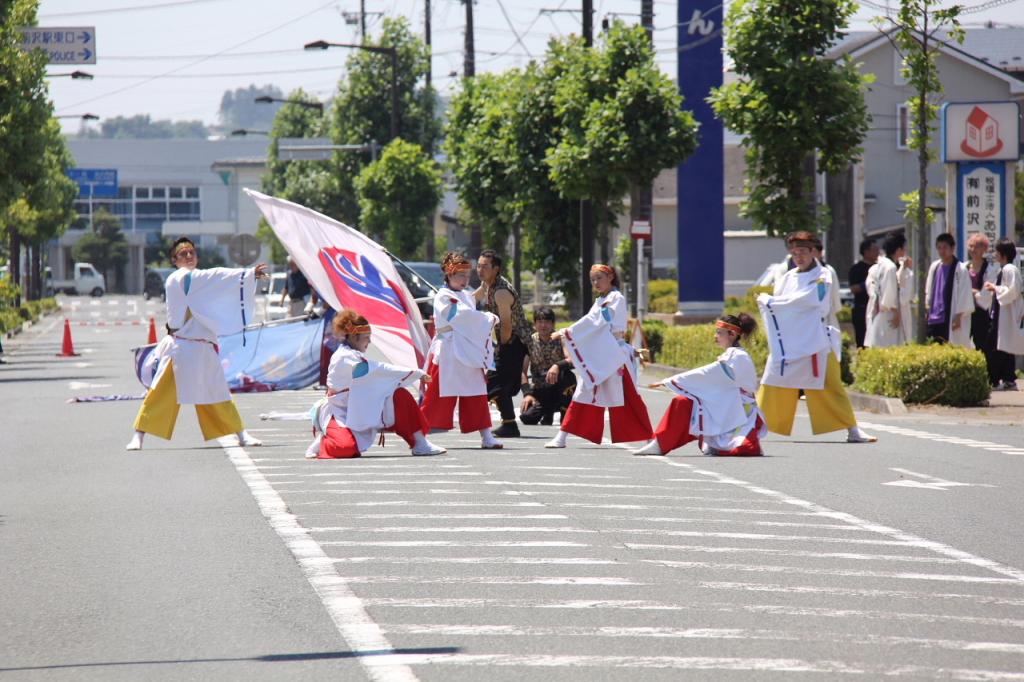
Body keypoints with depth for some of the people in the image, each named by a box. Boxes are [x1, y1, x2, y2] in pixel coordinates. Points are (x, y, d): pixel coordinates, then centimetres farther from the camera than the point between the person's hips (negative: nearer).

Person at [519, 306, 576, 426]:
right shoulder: (530, 341, -2)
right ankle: (547, 413, 12)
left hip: (559, 388, -2)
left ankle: (566, 416, -14)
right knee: (526, 417, -25)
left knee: (568, 376, -35)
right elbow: (522, 371, -5)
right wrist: (527, 393, -18)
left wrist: (558, 366, -45)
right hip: (540, 391, 2)